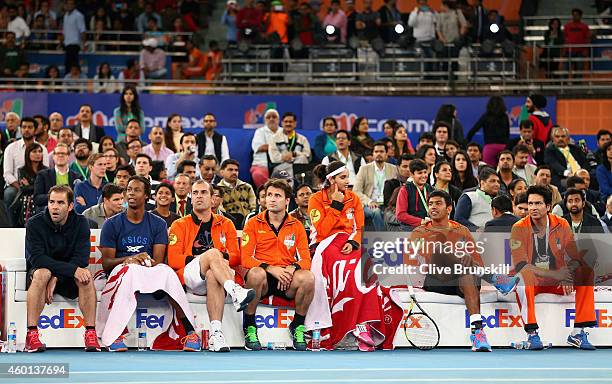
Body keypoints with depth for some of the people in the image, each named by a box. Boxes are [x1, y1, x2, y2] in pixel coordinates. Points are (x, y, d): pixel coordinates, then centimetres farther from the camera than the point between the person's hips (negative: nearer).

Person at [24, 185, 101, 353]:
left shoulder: (80, 223, -5)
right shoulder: (35, 224, -11)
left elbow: (82, 259, -14)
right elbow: (37, 258, -23)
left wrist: (56, 278, -26)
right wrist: (73, 269, -33)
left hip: (68, 281, 2)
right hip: (39, 272, -2)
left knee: (86, 277, -29)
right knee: (42, 273, -35)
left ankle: (90, 334, -31)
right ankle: (32, 334, -37)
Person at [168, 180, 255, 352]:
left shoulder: (225, 224, 24)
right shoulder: (180, 225, 20)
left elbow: (236, 257, 13)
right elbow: (173, 260, 6)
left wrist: (223, 258, -9)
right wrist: (196, 259, -9)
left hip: (216, 276, 1)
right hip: (190, 278, -1)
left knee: (213, 275, -39)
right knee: (212, 252, -33)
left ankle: (216, 333, -50)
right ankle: (235, 293, -54)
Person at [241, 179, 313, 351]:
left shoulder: (296, 226, 11)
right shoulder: (254, 224, 6)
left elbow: (305, 260, 5)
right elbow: (245, 258, -4)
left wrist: (292, 268, -19)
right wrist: (271, 269, -20)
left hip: (287, 281, 2)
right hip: (264, 277, -2)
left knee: (308, 277, -31)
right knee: (256, 273, -37)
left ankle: (297, 326, -7)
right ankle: (249, 327, -17)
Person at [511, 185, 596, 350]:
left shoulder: (562, 225, -1)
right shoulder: (519, 228, -9)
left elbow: (575, 258, -1)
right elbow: (520, 265, -18)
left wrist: (567, 274, -25)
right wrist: (554, 274, -28)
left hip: (558, 283, 3)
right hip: (532, 283, -3)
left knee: (586, 272, -20)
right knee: (522, 275, -36)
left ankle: (577, 333, -23)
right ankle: (532, 334, -36)